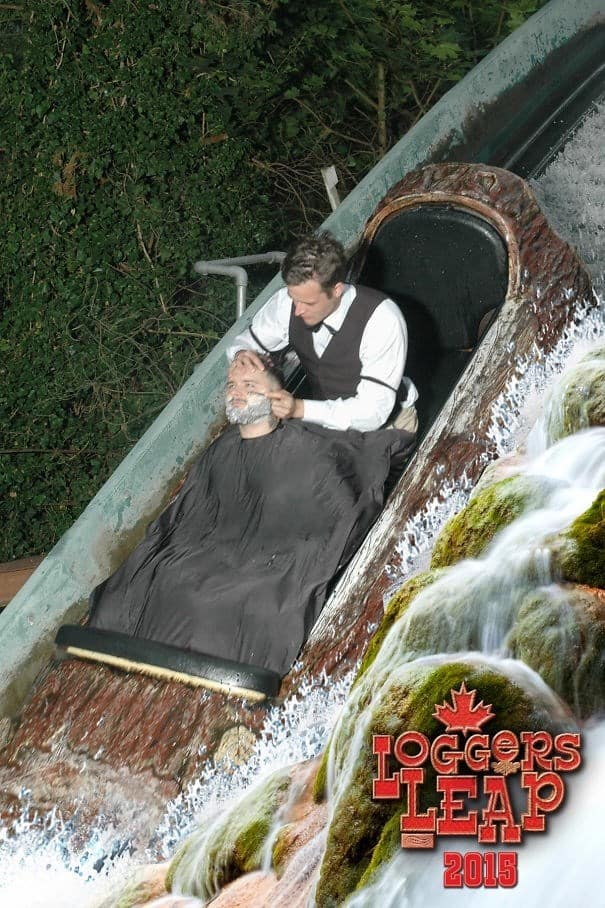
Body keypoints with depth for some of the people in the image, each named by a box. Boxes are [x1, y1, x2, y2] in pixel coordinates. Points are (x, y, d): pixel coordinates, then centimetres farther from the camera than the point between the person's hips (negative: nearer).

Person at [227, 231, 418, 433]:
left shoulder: (383, 321, -32)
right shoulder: (286, 302, -17)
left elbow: (372, 412, -32)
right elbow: (248, 341, 1)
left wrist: (299, 409, -42)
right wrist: (241, 354, -24)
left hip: (384, 422, -5)